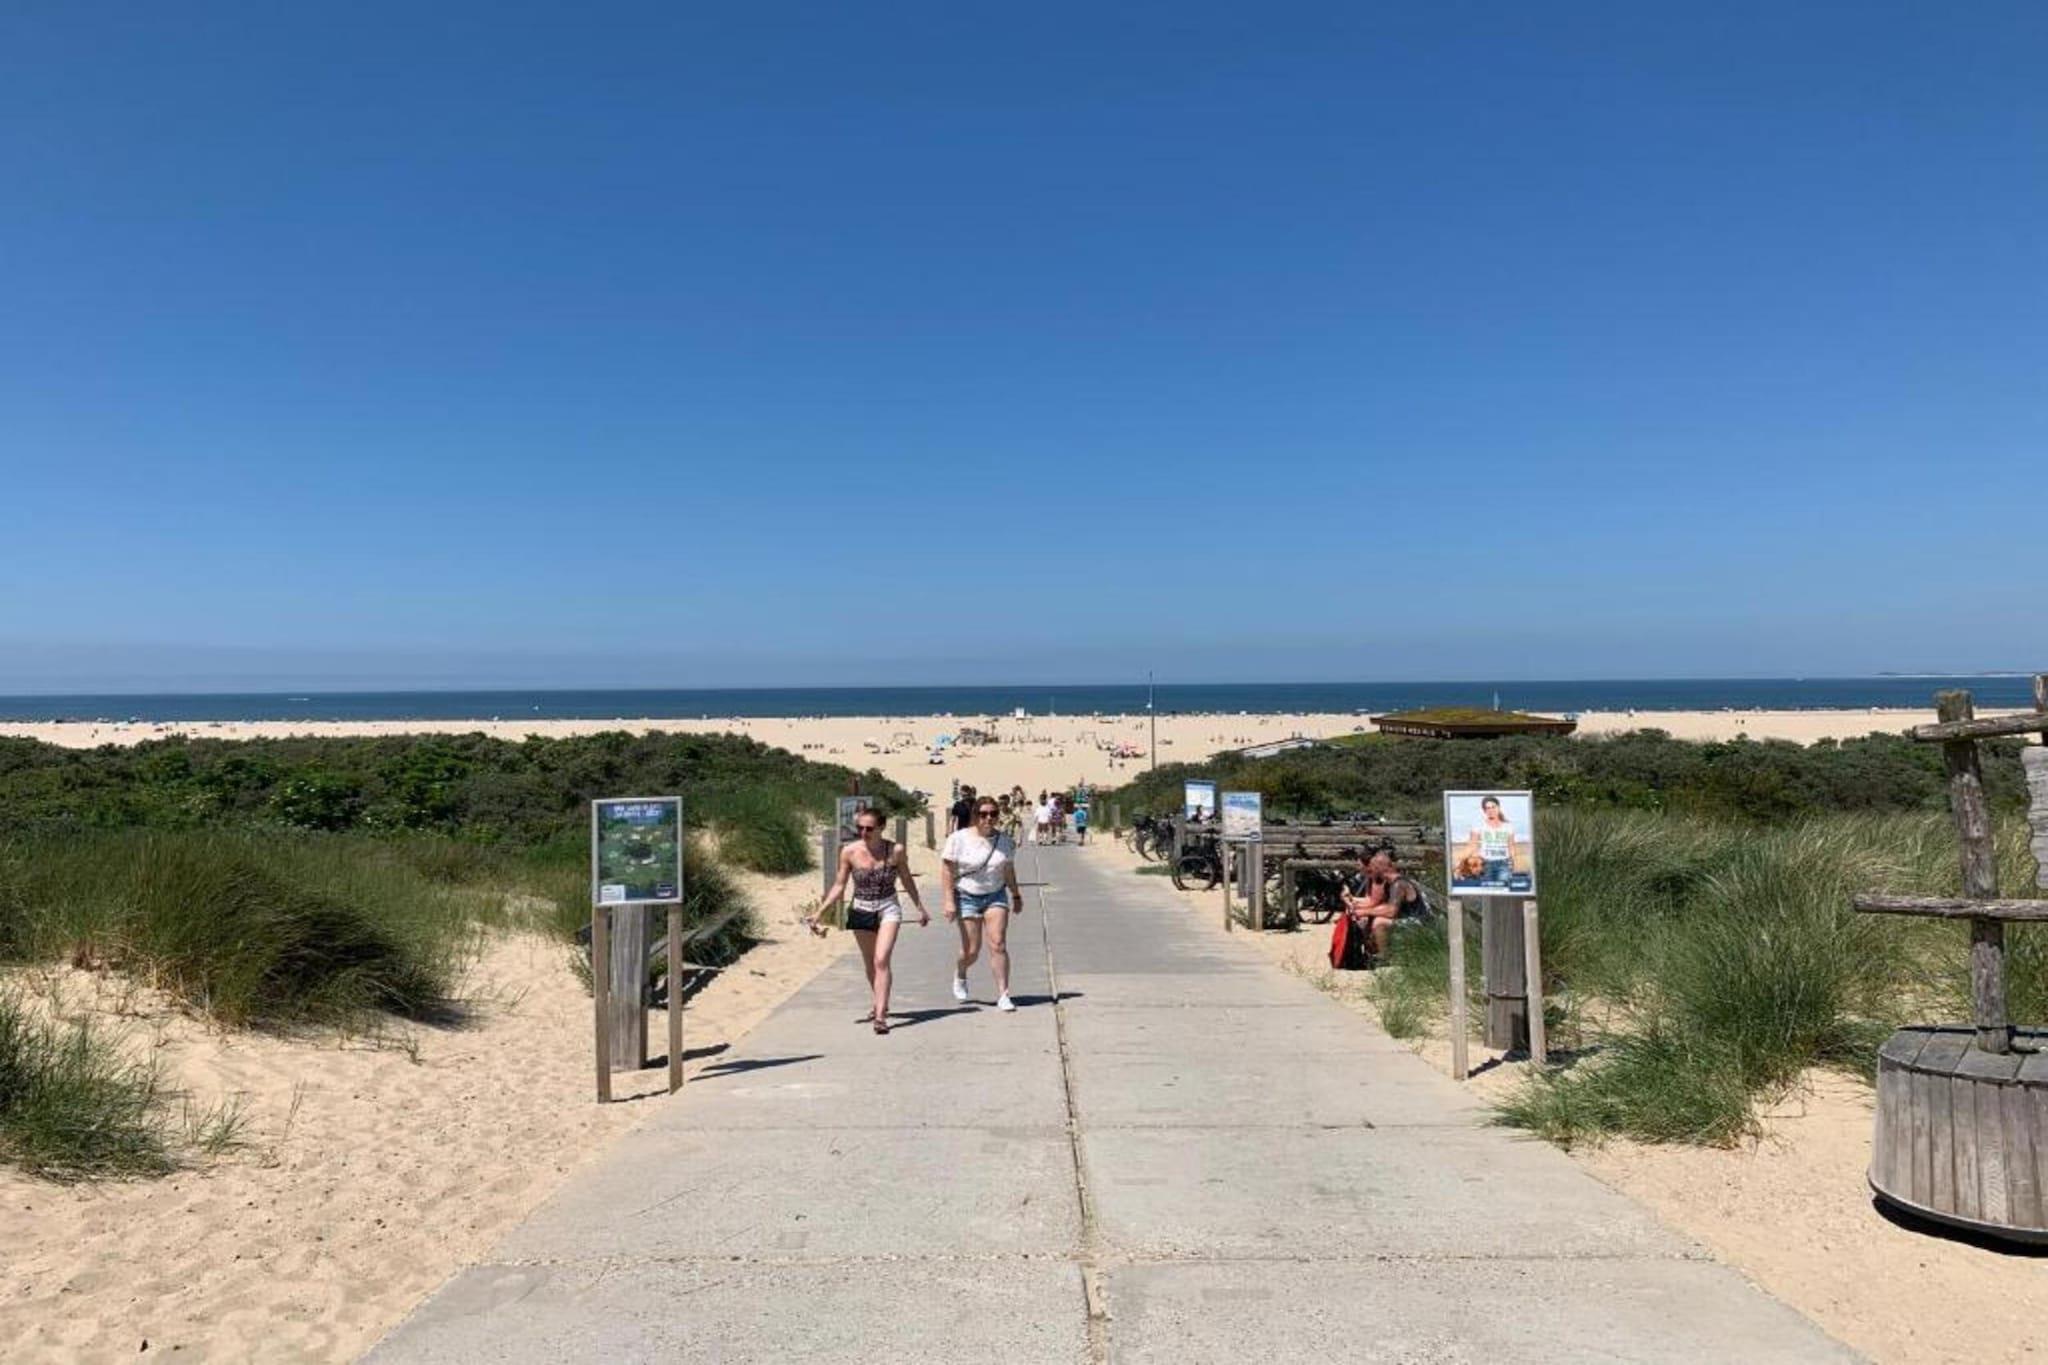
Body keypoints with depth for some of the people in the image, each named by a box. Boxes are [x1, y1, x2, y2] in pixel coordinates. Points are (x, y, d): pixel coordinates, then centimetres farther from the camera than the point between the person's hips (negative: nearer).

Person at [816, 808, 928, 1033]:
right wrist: (820, 911, -8)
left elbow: (907, 880, 7)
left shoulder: (896, 851, -10)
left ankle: (880, 1015, -18)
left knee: (881, 960, -17)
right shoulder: (849, 852, -8)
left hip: (888, 909, -2)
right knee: (869, 963, 16)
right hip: (861, 911, 2)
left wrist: (921, 908, 16)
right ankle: (880, 1004, 39)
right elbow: (839, 886, 1)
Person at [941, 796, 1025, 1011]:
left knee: (998, 945, -10)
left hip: (996, 896, 2)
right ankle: (960, 974, 36)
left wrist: (1016, 895, 20)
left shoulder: (1005, 841, 2)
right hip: (967, 898, -2)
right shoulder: (958, 839, -10)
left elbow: (1009, 871, 14)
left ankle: (1003, 995, -5)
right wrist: (948, 901, -16)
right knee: (971, 951, 1)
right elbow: (947, 871, -10)